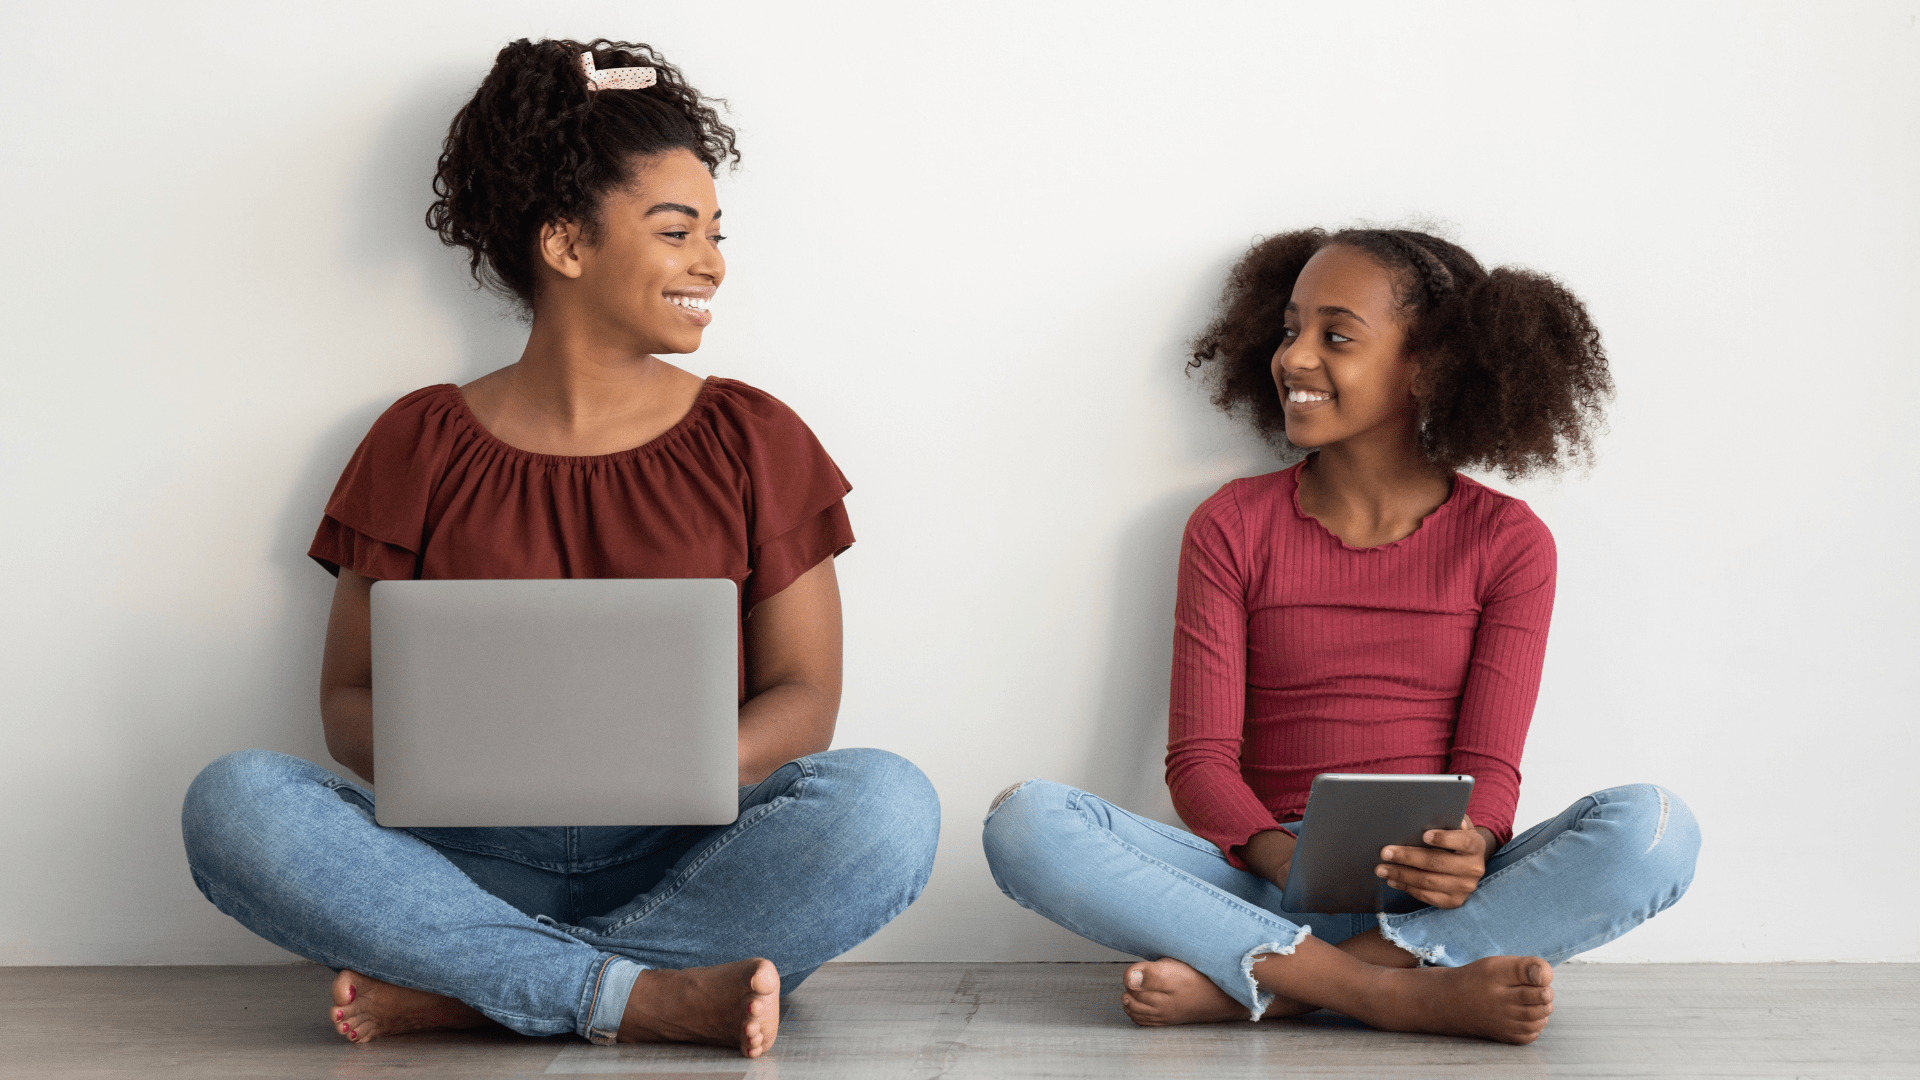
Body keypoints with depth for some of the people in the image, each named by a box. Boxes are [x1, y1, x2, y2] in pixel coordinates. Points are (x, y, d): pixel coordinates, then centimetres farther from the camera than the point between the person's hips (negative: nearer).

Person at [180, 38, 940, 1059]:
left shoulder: (753, 439, 9)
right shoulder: (420, 446, 9)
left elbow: (803, 697, 4)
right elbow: (351, 699, 7)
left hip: (690, 859, 0)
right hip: (473, 857, 0)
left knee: (885, 802, -30)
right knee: (233, 801, -26)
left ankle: (454, 988, -26)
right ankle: (644, 995, -30)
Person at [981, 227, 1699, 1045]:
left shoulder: (1506, 542, 6)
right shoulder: (1231, 528, 8)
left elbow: (1489, 763, 0)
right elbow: (1199, 760, 1)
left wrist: (1468, 849, -25)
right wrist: (1287, 860, -21)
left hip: (1431, 900, 0)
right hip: (1266, 881, 0)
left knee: (1653, 830, -29)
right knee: (1026, 822, -25)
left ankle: (1240, 986, -30)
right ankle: (1408, 994, -32)